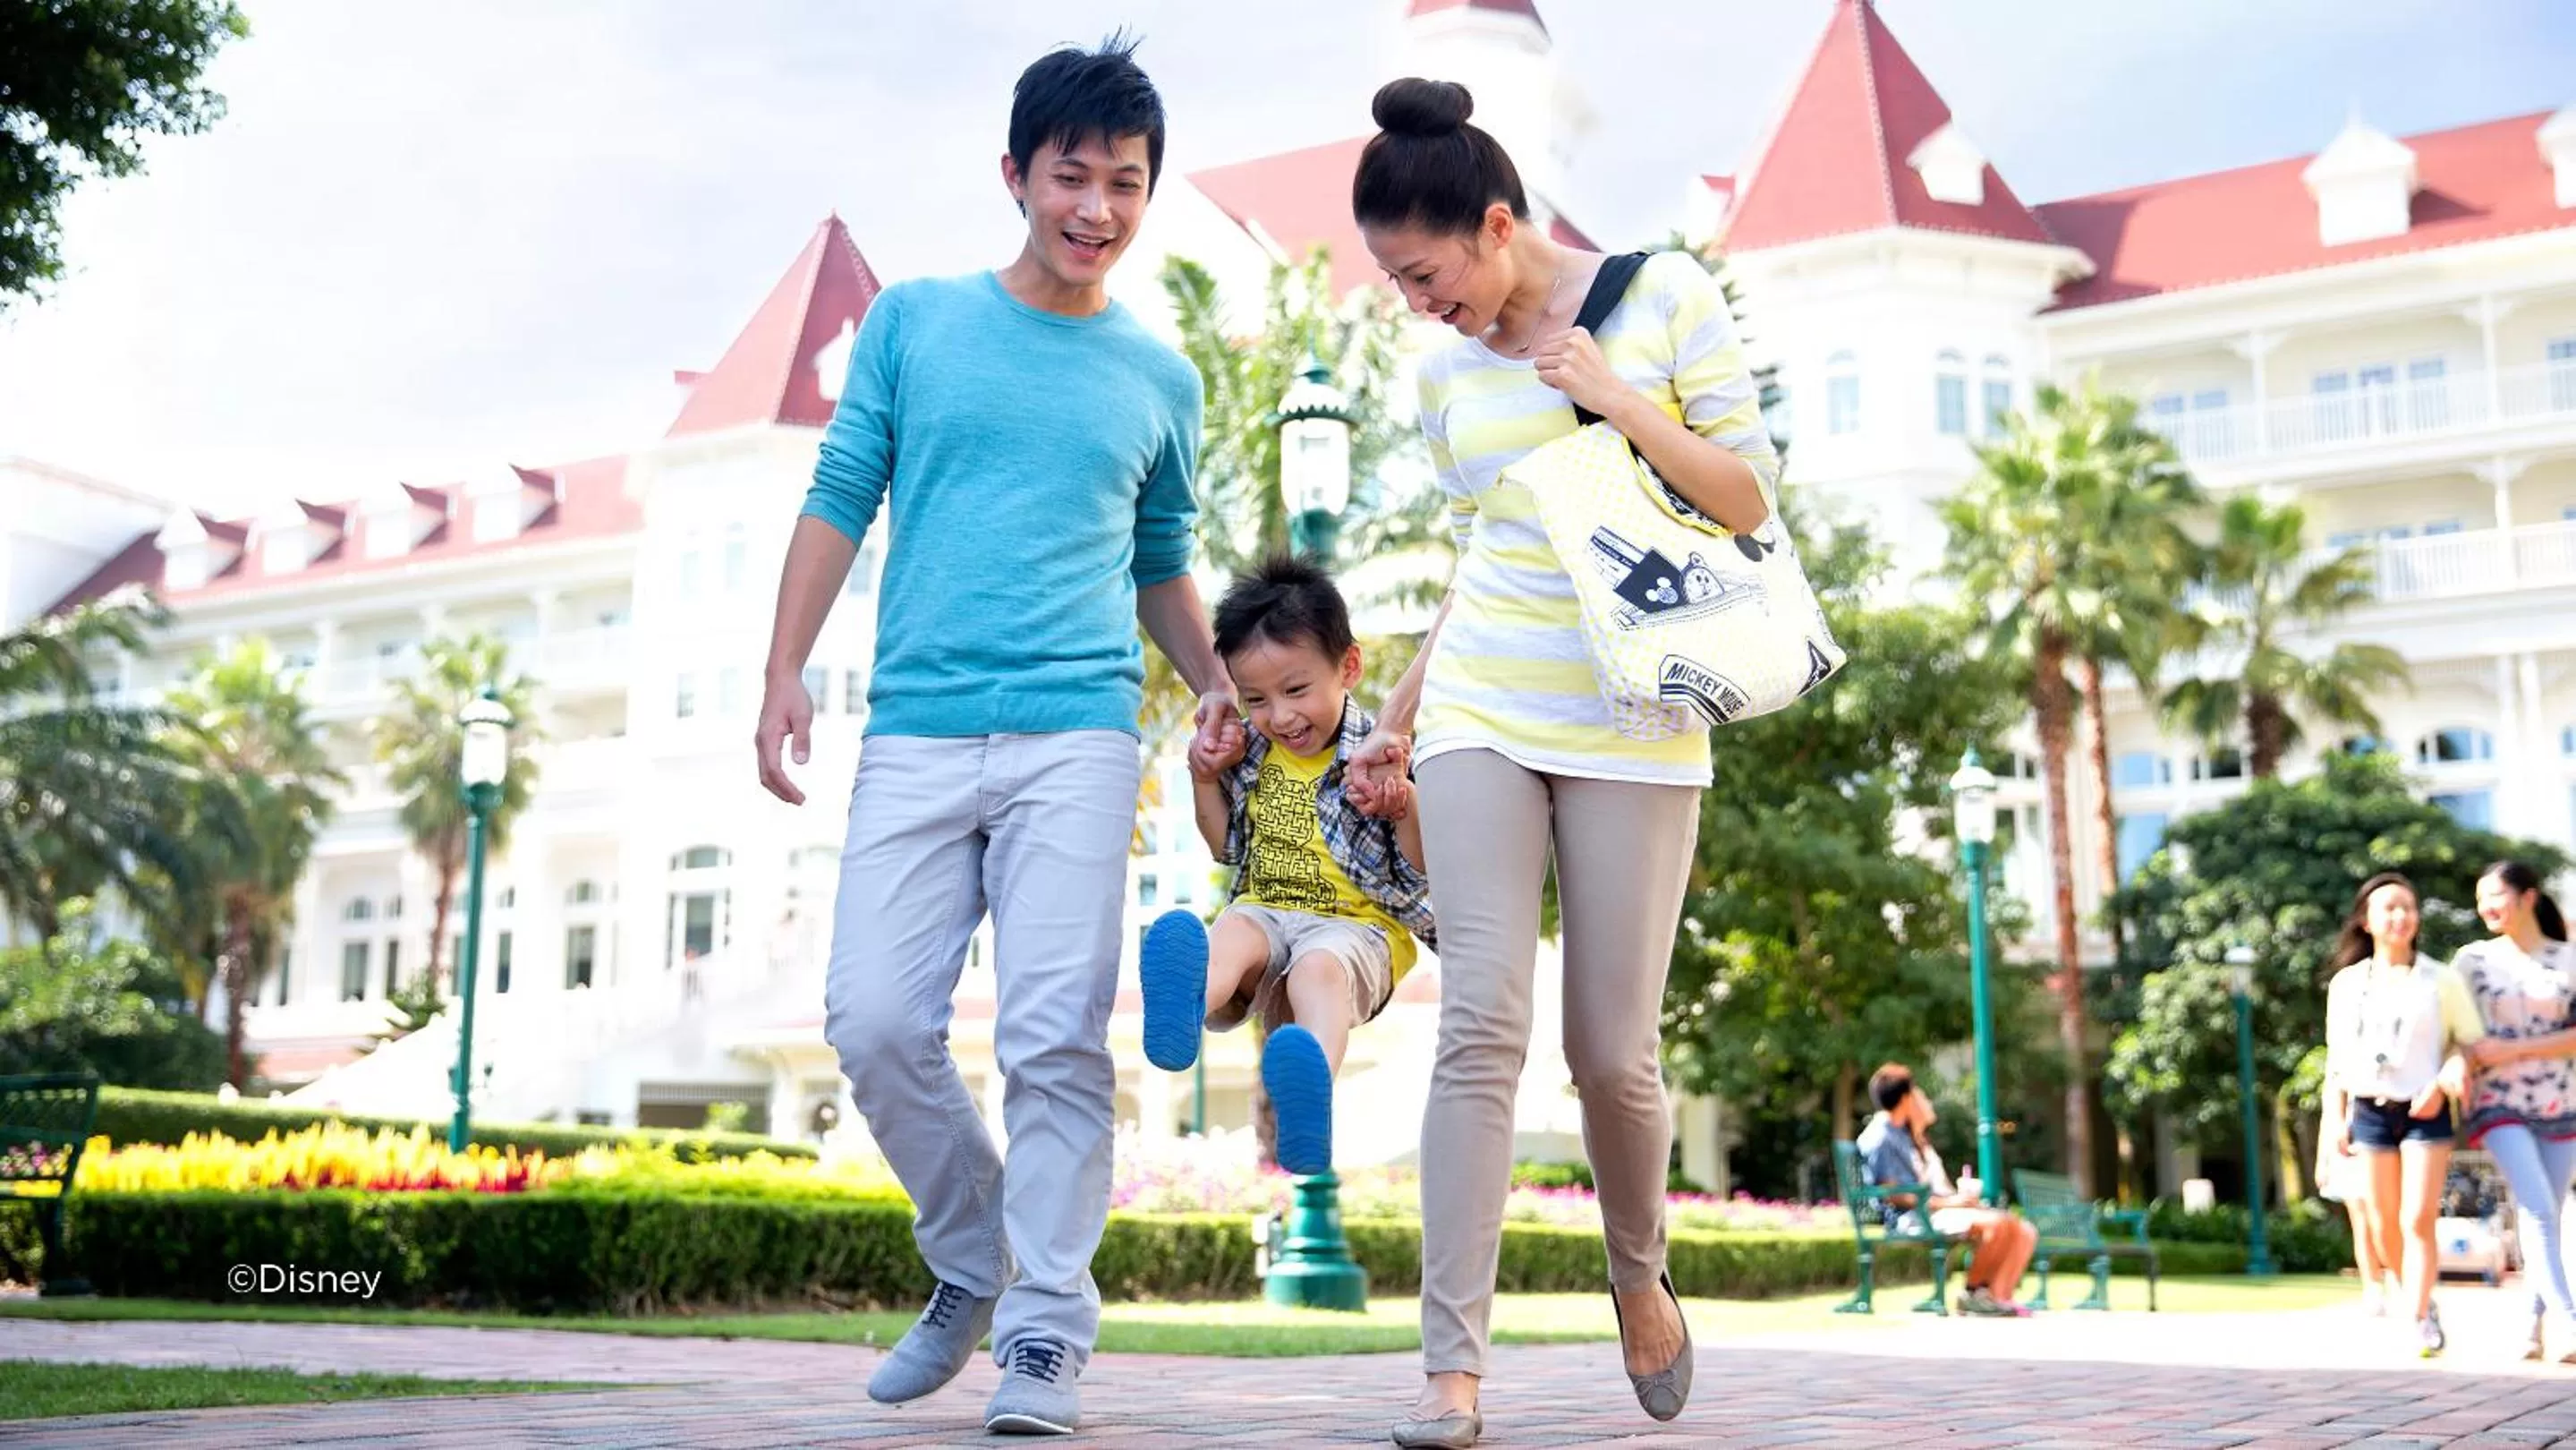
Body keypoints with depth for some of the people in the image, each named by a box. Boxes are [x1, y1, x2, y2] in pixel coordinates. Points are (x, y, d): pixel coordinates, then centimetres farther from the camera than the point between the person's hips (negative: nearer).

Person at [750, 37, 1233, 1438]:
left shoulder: (1160, 379, 14)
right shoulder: (913, 321, 11)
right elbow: (839, 499, 10)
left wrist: (1213, 681, 4)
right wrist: (785, 674, 1)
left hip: (1077, 737, 0)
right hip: (916, 733, 1)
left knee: (1055, 1035, -8)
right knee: (876, 1021, -5)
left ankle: (1046, 1329, 3)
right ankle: (974, 1265, 18)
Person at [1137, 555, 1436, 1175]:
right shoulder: (1253, 753, 12)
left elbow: (1423, 873, -2)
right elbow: (1227, 849, 28)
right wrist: (1206, 780, 11)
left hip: (1356, 922, -3)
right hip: (1265, 910, 4)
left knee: (1318, 968, -38)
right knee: (1232, 933, -33)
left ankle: (1310, 1082, -71)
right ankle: (1183, 1013, -69)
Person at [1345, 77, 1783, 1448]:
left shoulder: (1665, 297, 0)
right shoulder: (1447, 370, 11)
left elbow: (1749, 499, 0)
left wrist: (1621, 403, -12)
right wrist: (1399, 716, 17)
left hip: (1631, 724, -2)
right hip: (1480, 714, 3)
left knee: (1614, 1047, 0)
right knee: (1481, 1024, -10)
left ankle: (1640, 1279, 29)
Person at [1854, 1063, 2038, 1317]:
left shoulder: (1911, 1134, 24)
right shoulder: (1879, 1138, -7)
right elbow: (1895, 1195, -15)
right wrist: (1949, 1202, -17)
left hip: (1940, 1208, 10)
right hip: (1915, 1216, -10)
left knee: (2025, 1231, -5)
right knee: (1998, 1224, -30)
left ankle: (1999, 1297, -18)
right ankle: (1972, 1294, -15)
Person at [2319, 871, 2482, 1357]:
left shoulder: (2440, 980, -1)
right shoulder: (2347, 984, 6)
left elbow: (2473, 1041, 2)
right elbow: (2337, 1058, 11)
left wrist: (2445, 1080, -16)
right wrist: (2336, 1119, 5)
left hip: (2426, 1113, -3)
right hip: (2370, 1112, 3)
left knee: (2418, 1220, -12)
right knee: (2384, 1226, 7)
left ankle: (2420, 1322, -10)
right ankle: (2422, 1302, 27)